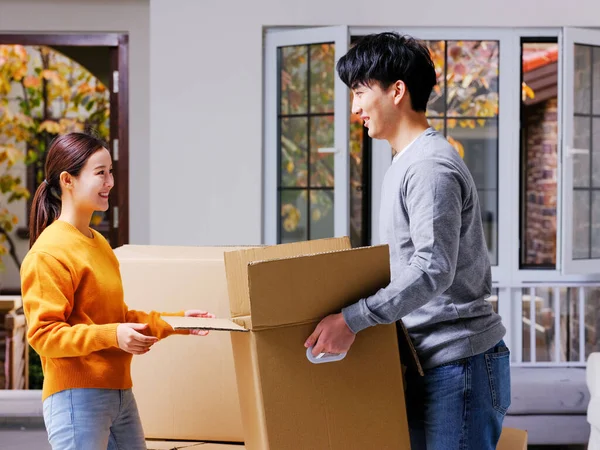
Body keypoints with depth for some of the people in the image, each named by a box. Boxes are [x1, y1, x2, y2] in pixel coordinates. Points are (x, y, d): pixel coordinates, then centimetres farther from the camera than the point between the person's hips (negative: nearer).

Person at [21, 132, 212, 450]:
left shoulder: (99, 244, 15)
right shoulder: (48, 253, -13)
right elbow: (44, 333, -17)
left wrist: (174, 321, 15)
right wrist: (112, 336, -25)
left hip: (120, 393, 9)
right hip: (77, 396, -9)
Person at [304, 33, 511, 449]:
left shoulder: (431, 166, -15)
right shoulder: (405, 165, 18)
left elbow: (433, 269, -25)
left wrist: (353, 319, -27)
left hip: (461, 363, -10)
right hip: (430, 363, 10)